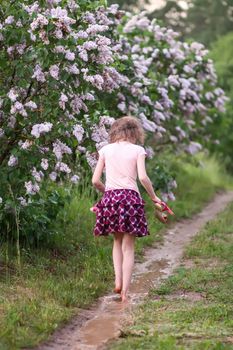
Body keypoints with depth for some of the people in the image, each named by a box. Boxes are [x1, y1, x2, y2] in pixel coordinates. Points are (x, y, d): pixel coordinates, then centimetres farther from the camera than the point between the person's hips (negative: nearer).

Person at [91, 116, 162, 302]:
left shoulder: (106, 150, 10)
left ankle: (118, 282, 7)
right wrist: (153, 196, 5)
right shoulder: (137, 150, 3)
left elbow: (95, 180, 6)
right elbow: (143, 177, -9)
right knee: (128, 246, 4)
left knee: (117, 241, 21)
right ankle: (125, 291, 2)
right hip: (130, 197, -2)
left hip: (110, 197, 2)